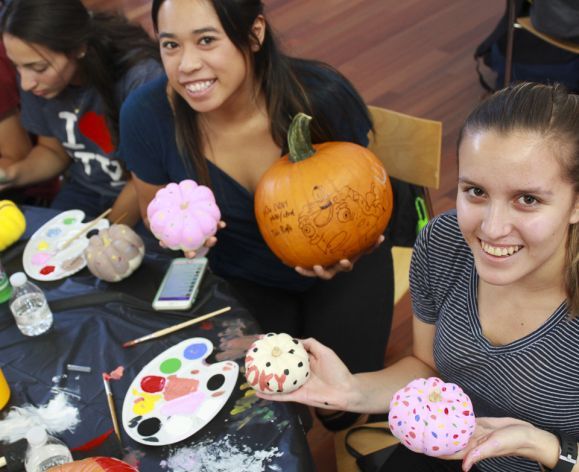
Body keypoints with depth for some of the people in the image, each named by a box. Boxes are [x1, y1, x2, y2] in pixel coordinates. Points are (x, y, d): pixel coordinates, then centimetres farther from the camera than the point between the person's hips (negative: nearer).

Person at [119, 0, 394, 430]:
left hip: (342, 265, 0)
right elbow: (155, 209, -3)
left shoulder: (322, 95, -28)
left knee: (342, 406, -9)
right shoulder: (147, 115, -24)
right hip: (243, 279, 1)